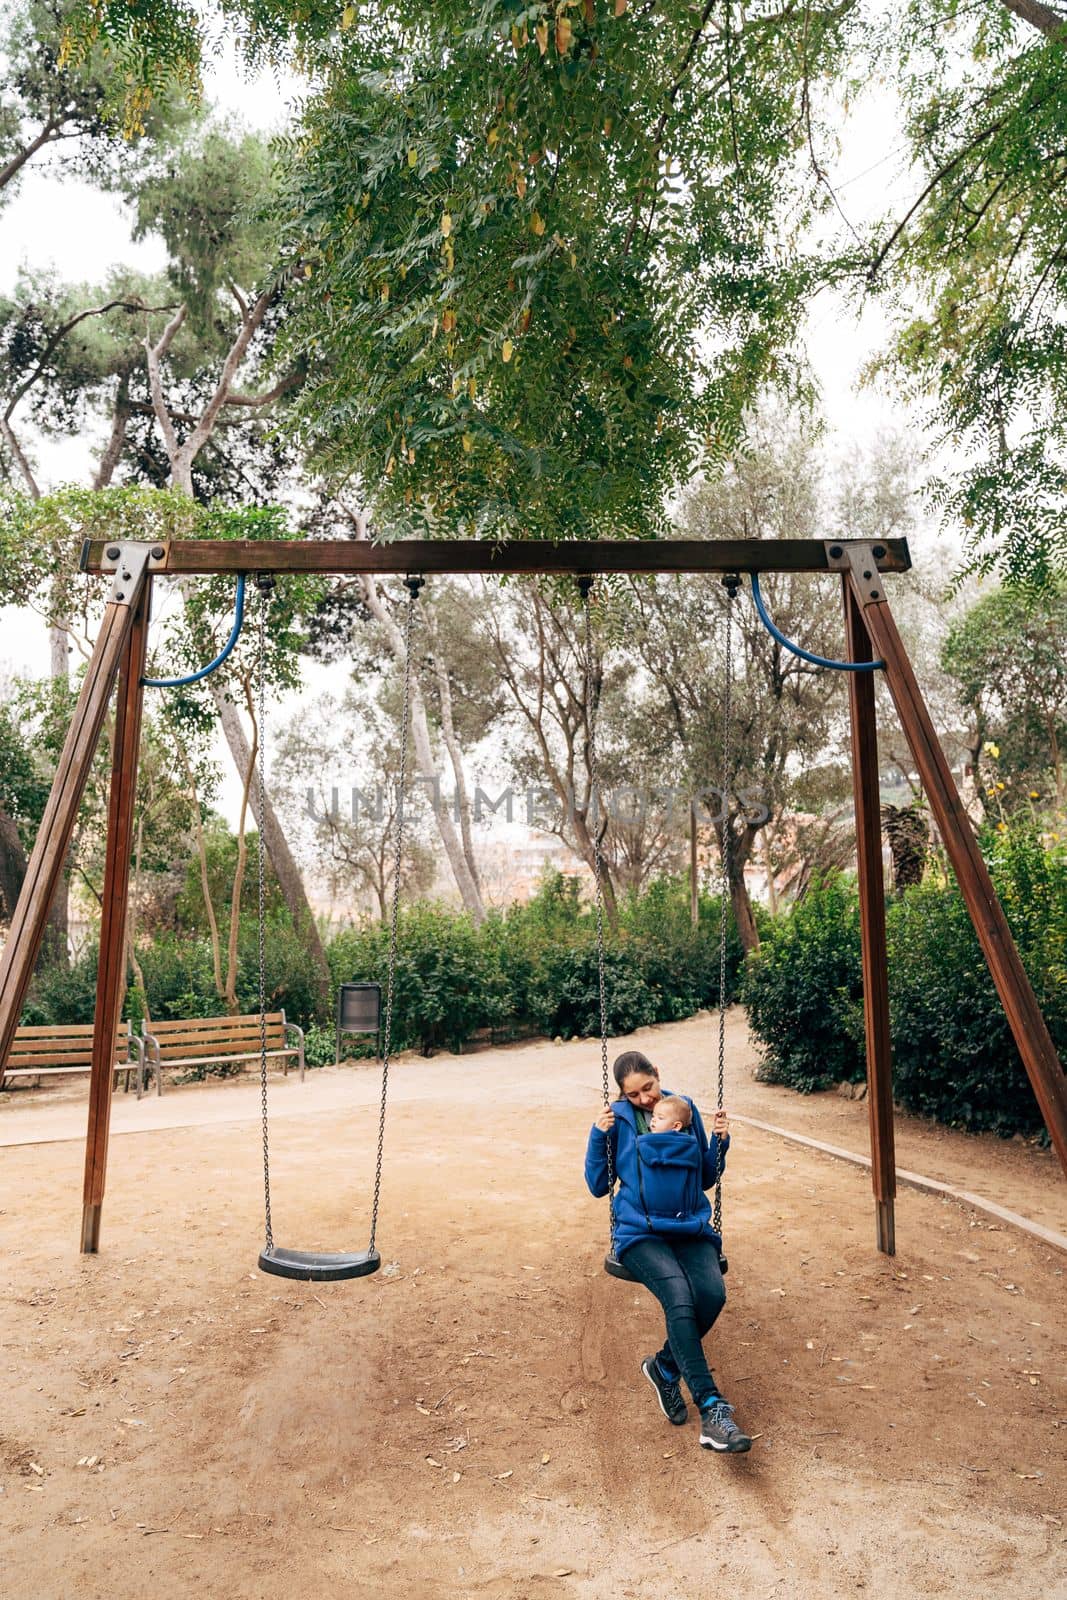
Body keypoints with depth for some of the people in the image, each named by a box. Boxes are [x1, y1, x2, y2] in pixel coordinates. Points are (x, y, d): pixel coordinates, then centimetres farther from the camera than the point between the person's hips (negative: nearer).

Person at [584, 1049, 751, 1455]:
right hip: (640, 1232, -2)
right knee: (679, 1296, -31)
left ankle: (665, 1367, 0)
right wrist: (598, 1135, -7)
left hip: (691, 1229, 3)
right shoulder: (618, 1120, 4)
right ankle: (711, 1407, -28)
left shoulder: (686, 1107, 10)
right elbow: (598, 1186, 5)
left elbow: (707, 1178, 17)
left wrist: (720, 1141, -1)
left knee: (712, 1293, -27)